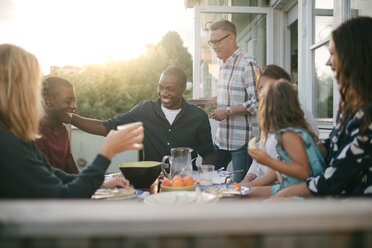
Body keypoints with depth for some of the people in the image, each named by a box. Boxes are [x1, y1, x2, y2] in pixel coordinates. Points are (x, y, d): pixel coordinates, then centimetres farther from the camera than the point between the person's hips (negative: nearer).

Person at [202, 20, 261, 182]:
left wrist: (228, 111, -19)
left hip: (242, 140, -8)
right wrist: (210, 101, 12)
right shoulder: (224, 64, 14)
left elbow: (257, 102, -19)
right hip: (221, 138, 8)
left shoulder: (248, 64, -14)